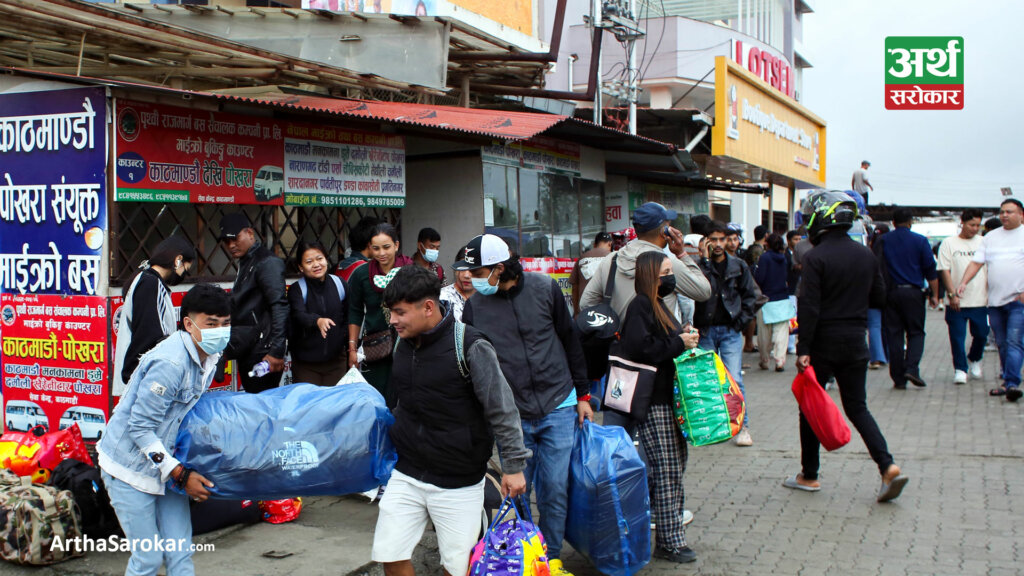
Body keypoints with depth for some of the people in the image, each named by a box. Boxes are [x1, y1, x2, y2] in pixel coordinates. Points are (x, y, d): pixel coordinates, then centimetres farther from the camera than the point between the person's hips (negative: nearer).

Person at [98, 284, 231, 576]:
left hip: (165, 462, 8)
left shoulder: (209, 357, 1)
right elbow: (140, 426, -24)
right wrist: (180, 474, -22)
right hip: (131, 466, -8)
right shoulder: (170, 363, -27)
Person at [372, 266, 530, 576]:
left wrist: (513, 465, -10)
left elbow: (501, 409, -12)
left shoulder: (469, 346, -17)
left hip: (458, 482, -5)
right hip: (406, 474, 6)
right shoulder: (402, 344, 3)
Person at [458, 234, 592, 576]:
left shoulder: (544, 288, -5)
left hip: (558, 407, 0)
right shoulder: (474, 307, -3)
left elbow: (570, 341, 5)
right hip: (511, 416, 0)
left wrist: (583, 394, 6)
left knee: (555, 489, 5)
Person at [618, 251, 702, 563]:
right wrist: (679, 343, -16)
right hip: (653, 401, -10)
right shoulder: (640, 306, -13)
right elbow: (640, 349, -24)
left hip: (669, 397, 10)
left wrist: (685, 338, 9)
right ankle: (670, 542, 2)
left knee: (676, 466, 12)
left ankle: (669, 539, 21)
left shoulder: (657, 304, 18)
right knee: (666, 471, -6)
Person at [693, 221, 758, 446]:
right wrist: (705, 260, -17)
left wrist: (741, 320, 1)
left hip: (730, 330, 0)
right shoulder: (701, 265, 0)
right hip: (706, 331, 0)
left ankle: (743, 426, 2)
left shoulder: (738, 266, 6)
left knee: (734, 379, -7)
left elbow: (749, 295, 11)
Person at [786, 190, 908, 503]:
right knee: (857, 407, 13)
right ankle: (888, 467, -3)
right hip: (855, 342, 5)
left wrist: (802, 349, -17)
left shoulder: (816, 258, -14)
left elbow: (808, 307, -18)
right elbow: (879, 299, 10)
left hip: (823, 344, -5)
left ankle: (809, 475, 17)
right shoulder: (866, 255, 4)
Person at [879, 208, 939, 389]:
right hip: (913, 292, -1)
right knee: (916, 333, 9)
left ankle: (898, 378, 4)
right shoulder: (920, 241, 0)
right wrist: (934, 295, 7)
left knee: (894, 335, 5)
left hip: (890, 293, 1)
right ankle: (911, 368, -11)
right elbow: (930, 270, 1)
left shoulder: (883, 241, 4)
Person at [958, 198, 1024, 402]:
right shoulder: (990, 237, 14)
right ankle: (1007, 380, 21)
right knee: (1002, 344, 11)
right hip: (995, 301, 5)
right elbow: (976, 262, 9)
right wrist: (964, 282, -7)